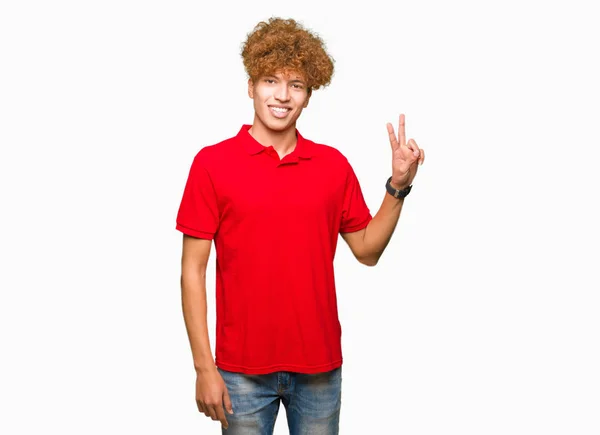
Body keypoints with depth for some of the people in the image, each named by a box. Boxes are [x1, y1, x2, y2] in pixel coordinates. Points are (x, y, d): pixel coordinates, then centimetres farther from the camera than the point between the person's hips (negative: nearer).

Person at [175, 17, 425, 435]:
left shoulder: (334, 165, 2)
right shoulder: (212, 163, -6)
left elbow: (367, 250, 9)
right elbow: (193, 270, -6)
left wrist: (398, 185, -5)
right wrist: (204, 368, -8)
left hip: (319, 367, 3)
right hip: (242, 368, -2)